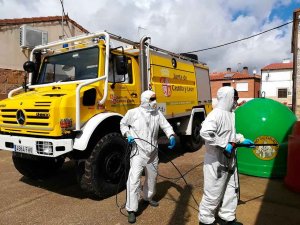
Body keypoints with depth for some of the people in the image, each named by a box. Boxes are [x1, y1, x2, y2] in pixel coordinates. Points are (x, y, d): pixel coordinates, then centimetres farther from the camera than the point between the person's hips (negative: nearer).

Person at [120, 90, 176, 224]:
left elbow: (166, 126, 3)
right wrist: (127, 135, -11)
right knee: (134, 179, -10)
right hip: (138, 152, -5)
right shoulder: (133, 112, -8)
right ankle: (131, 210, 1)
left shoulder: (157, 113, 2)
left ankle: (147, 197, 46)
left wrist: (171, 136, -15)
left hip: (153, 153, 5)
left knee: (152, 177, 21)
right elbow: (123, 124, 5)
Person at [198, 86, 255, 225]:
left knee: (231, 190, 20)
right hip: (216, 161, -9)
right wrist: (224, 145, -29)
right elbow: (205, 132, -35)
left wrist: (242, 140, 13)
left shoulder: (230, 114, 8)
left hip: (229, 160, 10)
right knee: (214, 193, 4)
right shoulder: (216, 114, -22)